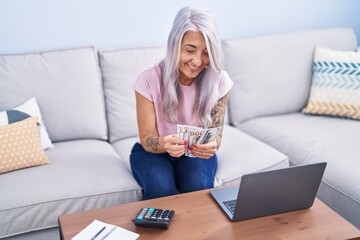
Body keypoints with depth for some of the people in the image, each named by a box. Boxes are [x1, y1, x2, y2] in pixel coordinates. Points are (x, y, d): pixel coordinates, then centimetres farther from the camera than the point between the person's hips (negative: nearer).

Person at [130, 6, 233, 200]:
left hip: (197, 152, 2)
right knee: (161, 187, -32)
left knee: (199, 185, -30)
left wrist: (212, 146, -34)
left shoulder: (218, 80, -14)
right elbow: (147, 138, -16)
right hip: (152, 151, -1)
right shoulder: (150, 79, -19)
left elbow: (216, 134, -9)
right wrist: (164, 143, -41)